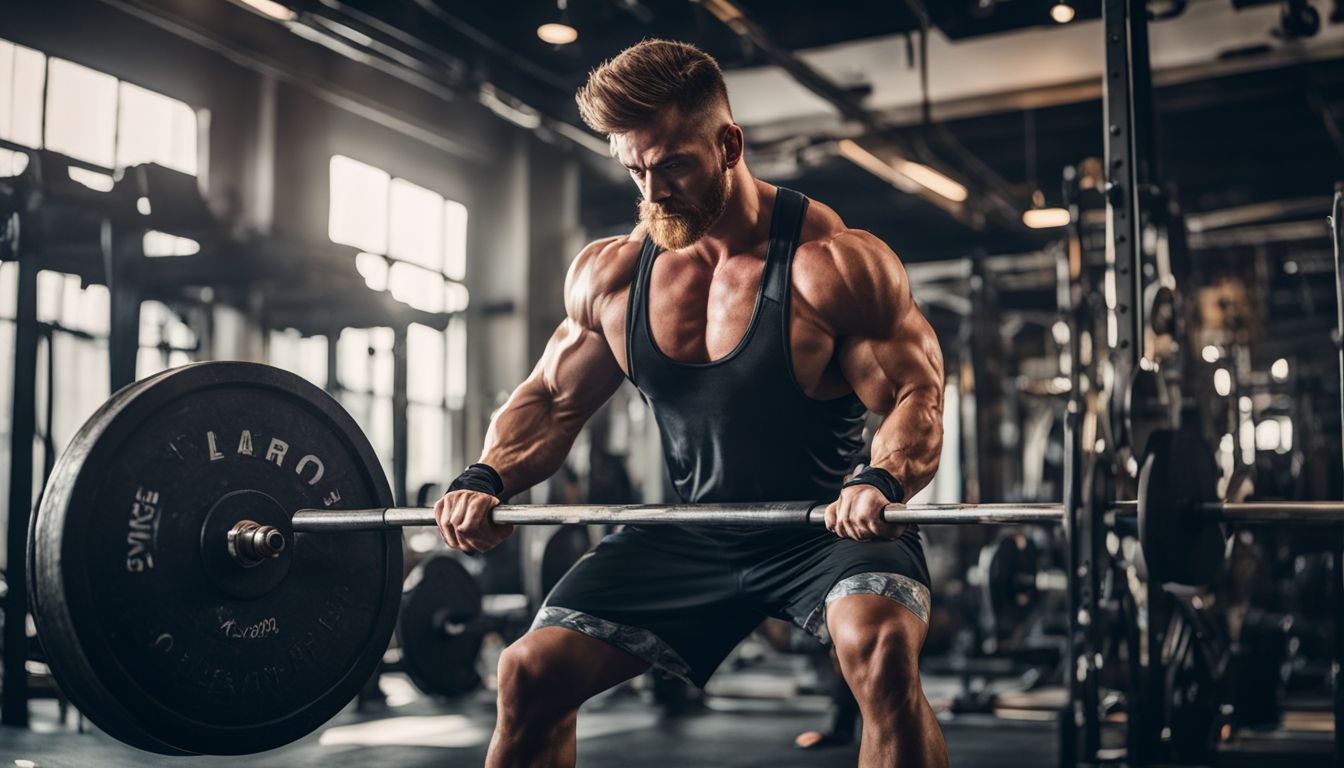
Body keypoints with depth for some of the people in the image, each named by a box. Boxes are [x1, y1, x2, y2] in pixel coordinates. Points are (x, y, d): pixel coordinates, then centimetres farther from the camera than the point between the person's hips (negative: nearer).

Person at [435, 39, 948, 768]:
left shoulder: (831, 263, -17)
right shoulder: (608, 274, -2)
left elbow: (916, 397, -15)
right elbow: (550, 399, 9)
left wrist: (882, 482, -38)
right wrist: (486, 479, -11)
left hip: (830, 525, -4)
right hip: (691, 532, 5)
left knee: (881, 647, -35)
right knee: (529, 673, -3)